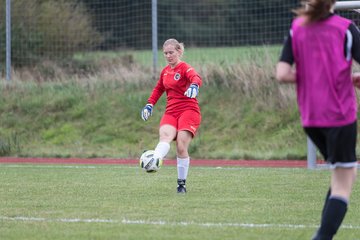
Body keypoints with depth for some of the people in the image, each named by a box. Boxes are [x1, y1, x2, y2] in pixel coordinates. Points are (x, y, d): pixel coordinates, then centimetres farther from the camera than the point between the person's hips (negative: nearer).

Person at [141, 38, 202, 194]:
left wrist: (194, 86, -52)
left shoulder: (185, 68, -6)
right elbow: (159, 88, 32)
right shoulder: (165, 71, 15)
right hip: (171, 112, 5)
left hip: (188, 110, -5)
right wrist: (150, 104, 18)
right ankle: (154, 161, -56)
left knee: (181, 147, -15)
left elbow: (196, 78, -28)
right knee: (165, 135, -26)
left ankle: (182, 184, -2)